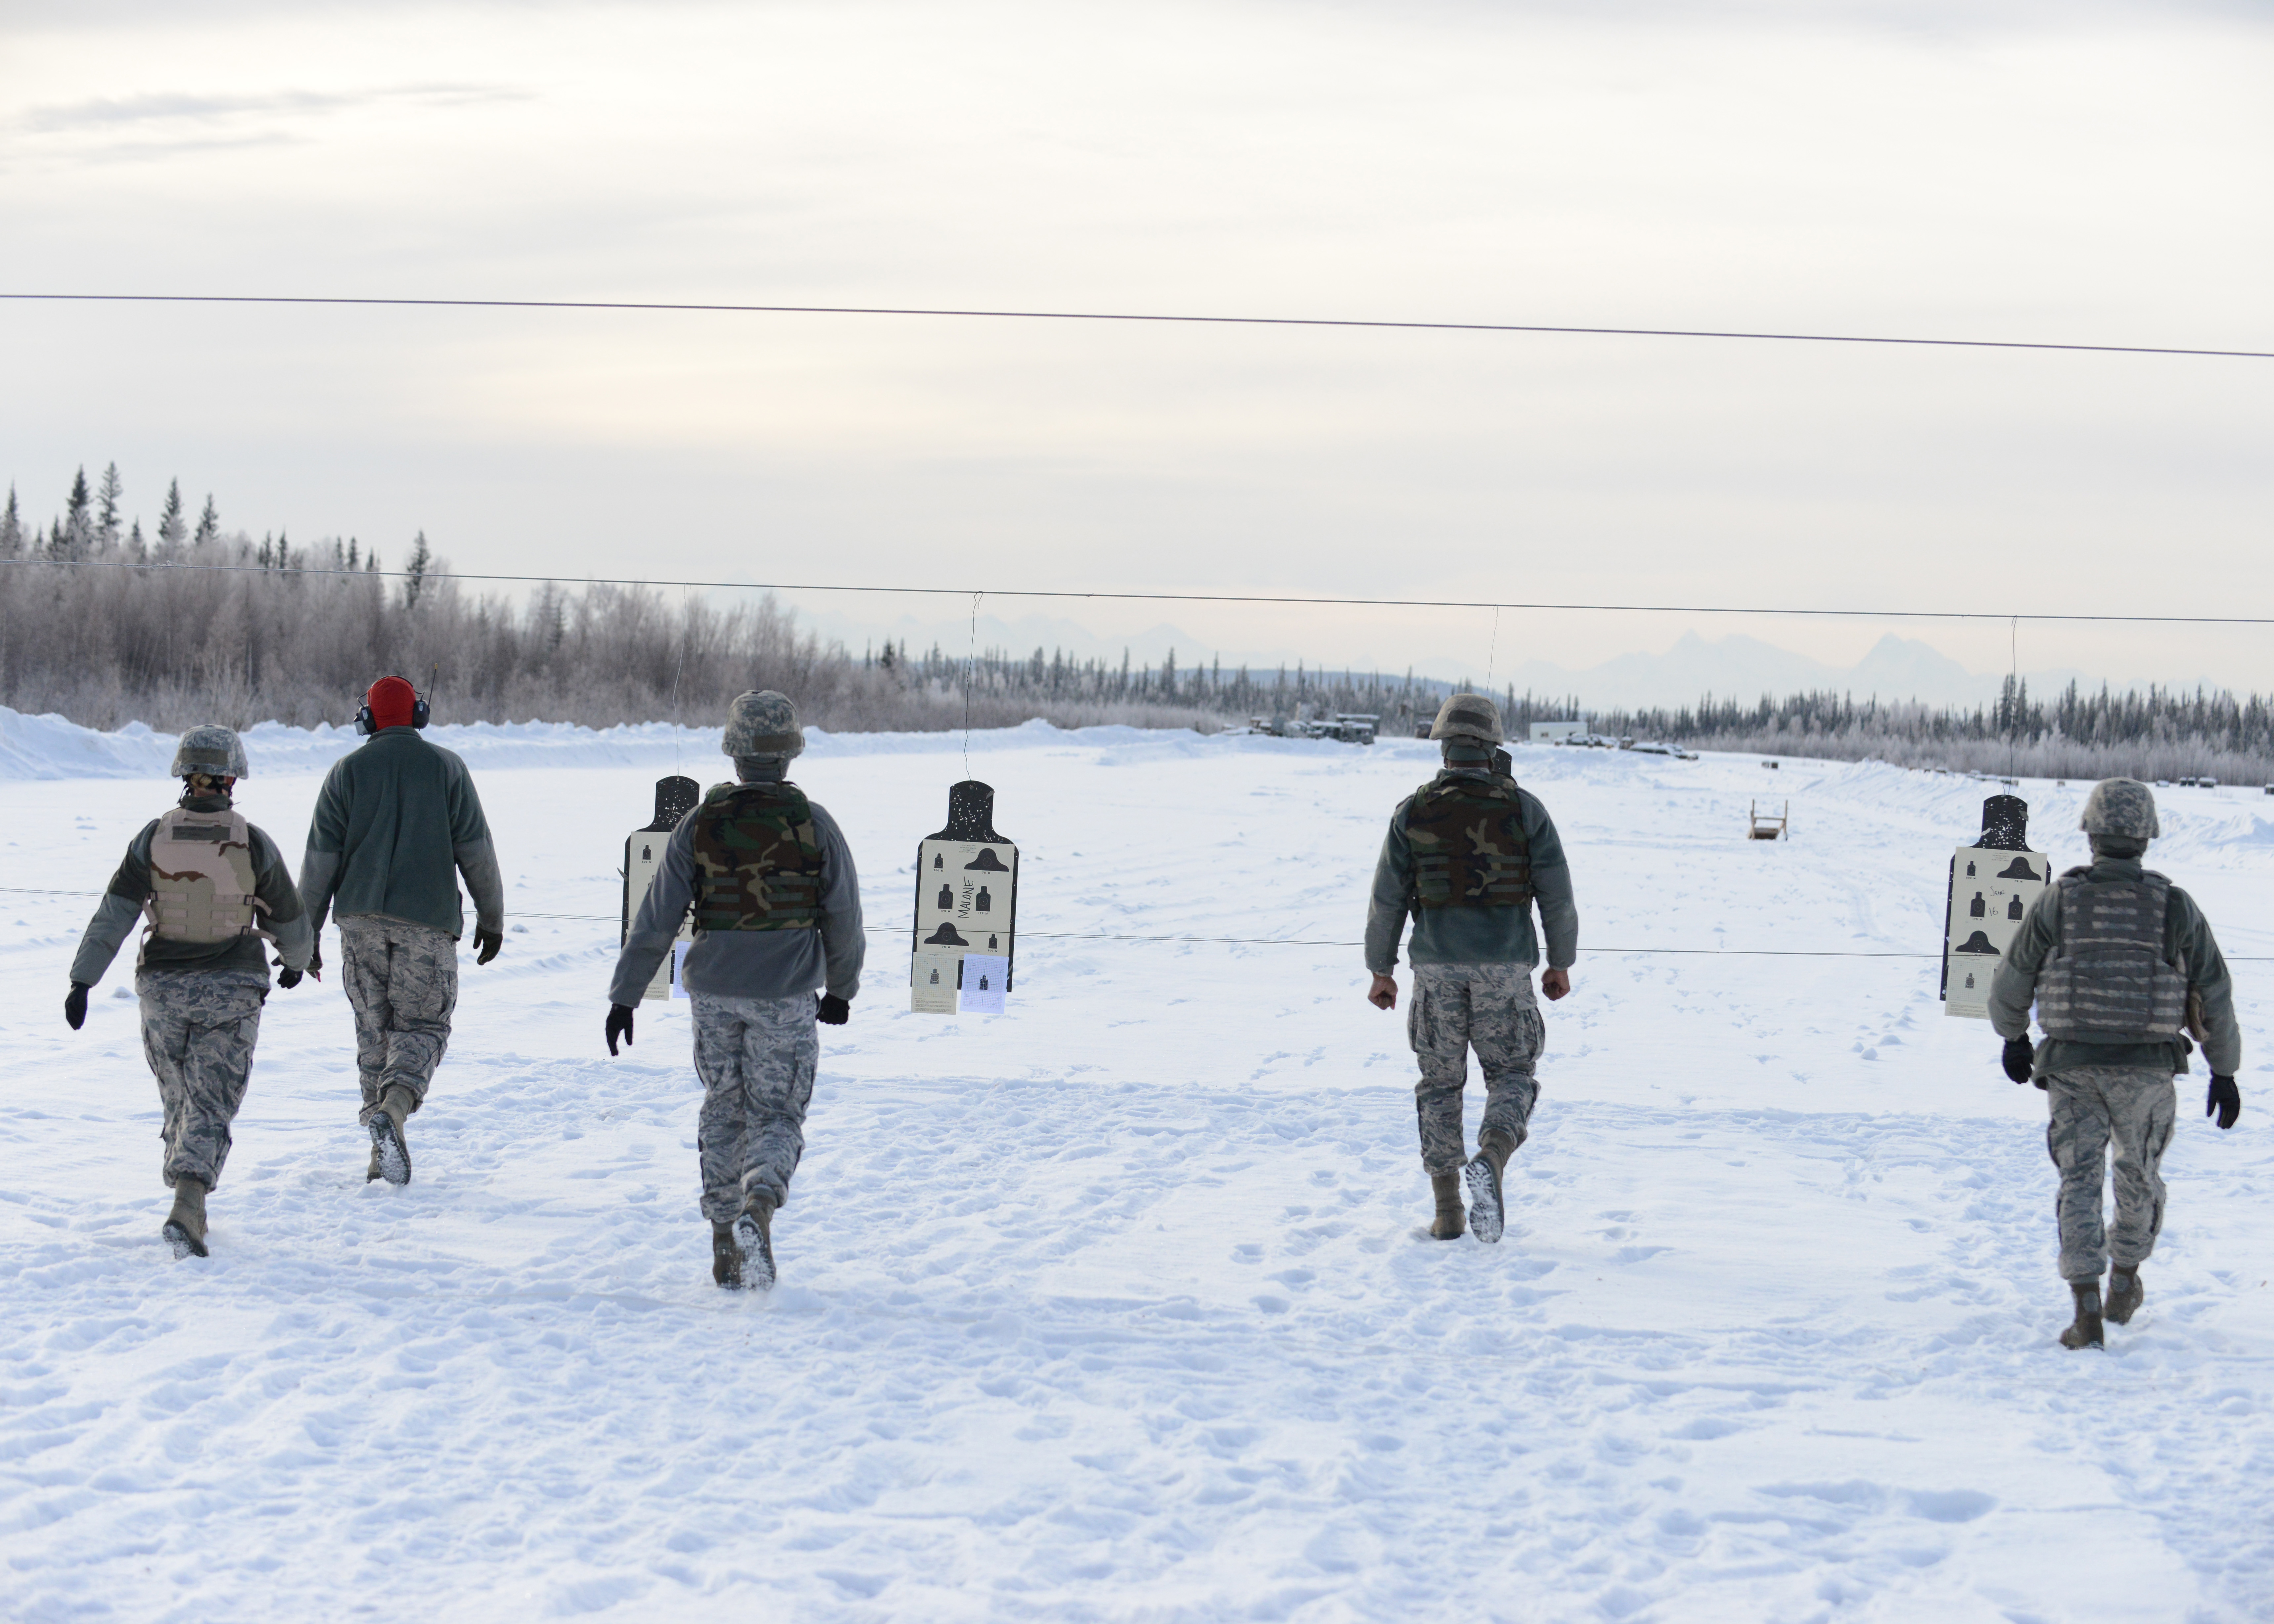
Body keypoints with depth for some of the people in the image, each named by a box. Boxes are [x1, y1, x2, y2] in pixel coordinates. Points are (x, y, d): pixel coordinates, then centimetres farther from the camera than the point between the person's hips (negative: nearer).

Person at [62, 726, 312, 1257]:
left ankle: (189, 1205, 29)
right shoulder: (254, 845, -8)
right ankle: (187, 1209, -22)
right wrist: (296, 960, 24)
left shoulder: (154, 839, -5)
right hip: (232, 992, -2)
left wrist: (82, 981, -8)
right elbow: (288, 921, 3)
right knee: (211, 1106, -2)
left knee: (179, 1097, 20)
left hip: (164, 988, 2)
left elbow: (113, 915, -9)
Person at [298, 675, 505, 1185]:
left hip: (362, 917, 2)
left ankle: (383, 1154, 7)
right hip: (428, 921, -1)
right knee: (423, 1025, 4)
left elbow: (321, 857, 2)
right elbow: (476, 850, 3)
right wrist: (492, 919, 11)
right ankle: (394, 1108, -25)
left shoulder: (347, 771, 5)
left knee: (374, 1028, 10)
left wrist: (306, 932, 7)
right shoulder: (447, 768, 4)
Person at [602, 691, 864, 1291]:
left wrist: (624, 995, 3)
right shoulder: (813, 825, -6)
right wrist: (841, 990, 18)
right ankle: (759, 1206, -24)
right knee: (777, 1117, 6)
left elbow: (656, 920, -3)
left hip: (715, 993, 2)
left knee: (723, 1113, 15)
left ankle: (726, 1252, 16)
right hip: (787, 995, -2)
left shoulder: (701, 825, -3)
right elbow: (844, 919, 2)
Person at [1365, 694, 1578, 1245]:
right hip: (1505, 967, -1)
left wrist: (1381, 971, 12)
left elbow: (1387, 900, 1)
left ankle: (1448, 1212, 9)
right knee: (1512, 1075, 12)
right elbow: (1558, 896, 0)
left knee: (1440, 1084, 14)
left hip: (1437, 966, 1)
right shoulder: (1524, 810, -3)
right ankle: (1490, 1161, -18)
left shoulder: (1413, 813, -2)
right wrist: (1562, 963, 13)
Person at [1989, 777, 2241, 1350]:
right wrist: (2225, 1070, 14)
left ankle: (2087, 1311, -9)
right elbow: (2215, 996, 2)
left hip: (2072, 1066, 0)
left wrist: (2012, 1034, 26)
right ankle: (2124, 1285, 38)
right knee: (2140, 1177, 22)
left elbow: (2012, 982, 6)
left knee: (2079, 1182, 4)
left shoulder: (2056, 902, -5)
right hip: (2147, 1067, 1)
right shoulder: (2176, 907, -4)